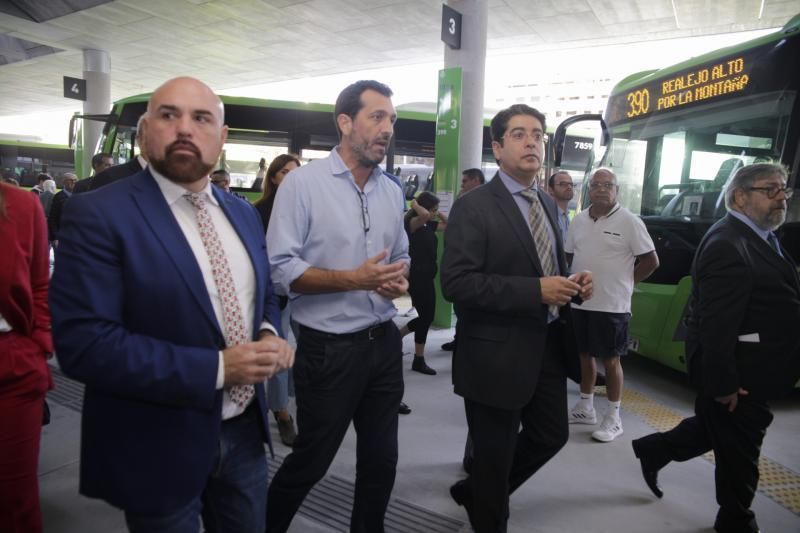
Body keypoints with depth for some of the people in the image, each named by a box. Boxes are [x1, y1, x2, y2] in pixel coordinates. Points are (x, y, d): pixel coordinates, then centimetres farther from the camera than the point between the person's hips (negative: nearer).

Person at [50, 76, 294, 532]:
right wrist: (216, 368, -24)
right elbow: (84, 343, -21)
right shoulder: (98, 215, -14)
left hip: (244, 432, 6)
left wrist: (270, 335, -8)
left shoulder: (244, 213, 5)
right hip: (160, 448, -5)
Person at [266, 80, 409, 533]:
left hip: (385, 343, 6)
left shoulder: (393, 190, 8)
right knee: (309, 461, 12)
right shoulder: (303, 183, -11)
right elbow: (281, 267, -15)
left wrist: (400, 280, -4)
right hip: (329, 348, -5)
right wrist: (353, 279, -23)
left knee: (382, 459, 17)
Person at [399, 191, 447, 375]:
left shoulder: (429, 225, 10)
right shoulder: (412, 223, -15)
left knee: (427, 316, 14)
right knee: (426, 316, -2)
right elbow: (424, 215, -35)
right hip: (416, 277, -9)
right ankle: (419, 361, 11)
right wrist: (414, 204, -17)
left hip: (427, 277, 9)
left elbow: (448, 224, 19)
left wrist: (437, 213, 8)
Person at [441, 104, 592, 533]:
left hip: (548, 346, 8)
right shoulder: (473, 207, -15)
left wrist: (572, 284, -2)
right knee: (494, 455, 10)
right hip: (498, 353, -8)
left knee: (551, 436, 21)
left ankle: (473, 491, 43)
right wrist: (536, 290, -26)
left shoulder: (548, 204, 11)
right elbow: (455, 283, -23)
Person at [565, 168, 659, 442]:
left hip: (611, 305, -5)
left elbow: (651, 261, -6)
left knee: (611, 360, 4)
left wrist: (625, 282, -3)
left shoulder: (629, 221, -10)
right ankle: (585, 407, 31)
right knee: (585, 355, 16)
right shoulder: (579, 220, 6)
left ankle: (613, 418, 17)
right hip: (580, 302, 6)